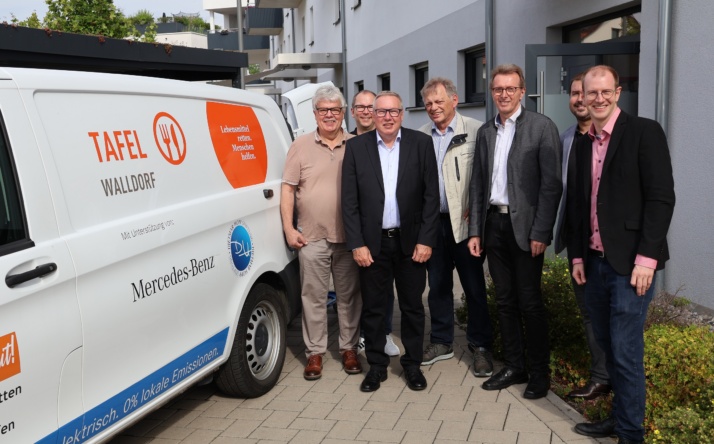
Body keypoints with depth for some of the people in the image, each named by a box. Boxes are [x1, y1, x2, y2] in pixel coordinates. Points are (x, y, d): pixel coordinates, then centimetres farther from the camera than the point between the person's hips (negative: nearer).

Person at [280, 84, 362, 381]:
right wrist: (289, 228, -4)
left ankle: (349, 349, 24)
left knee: (349, 295, 10)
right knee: (313, 296, 5)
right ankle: (314, 352, 16)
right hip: (311, 237, 0)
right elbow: (288, 189, 3)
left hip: (349, 236, 1)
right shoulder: (301, 146, 3)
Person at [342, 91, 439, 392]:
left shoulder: (421, 143, 0)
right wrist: (356, 244, -6)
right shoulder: (356, 147, 0)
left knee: (412, 307, 10)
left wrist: (426, 240, -7)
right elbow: (349, 201, -1)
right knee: (372, 308, 9)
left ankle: (412, 364, 26)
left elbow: (431, 196, -2)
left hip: (411, 241, 0)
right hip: (372, 242, 0)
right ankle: (376, 365, 24)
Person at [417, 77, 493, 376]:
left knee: (474, 286, 4)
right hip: (433, 222, 5)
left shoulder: (475, 130, -5)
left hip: (464, 222, -4)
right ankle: (441, 342, 28)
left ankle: (480, 347, 17)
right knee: (438, 285, 14)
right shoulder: (420, 136, 8)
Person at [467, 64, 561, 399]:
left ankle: (539, 372, 16)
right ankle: (513, 366, 24)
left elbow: (552, 183, -10)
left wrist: (541, 232, -15)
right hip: (494, 224, 5)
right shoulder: (485, 132, 12)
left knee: (529, 302, 1)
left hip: (524, 227, -5)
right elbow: (477, 183, 13)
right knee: (504, 300, 12)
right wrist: (475, 230, 8)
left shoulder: (541, 127, -5)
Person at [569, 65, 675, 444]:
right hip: (595, 261, 6)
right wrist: (577, 254, 10)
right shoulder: (583, 143, 12)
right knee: (607, 345, 14)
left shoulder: (644, 132, -7)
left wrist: (646, 257, -18)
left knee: (625, 352, -2)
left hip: (629, 262, -6)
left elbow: (661, 198, -13)